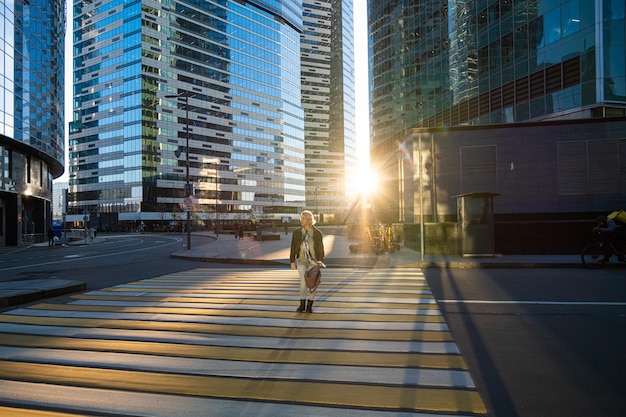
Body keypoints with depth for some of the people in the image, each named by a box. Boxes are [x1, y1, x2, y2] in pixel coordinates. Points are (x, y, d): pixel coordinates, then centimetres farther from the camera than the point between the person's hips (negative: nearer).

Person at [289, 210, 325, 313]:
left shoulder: (317, 233, -9)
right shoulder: (297, 232, -6)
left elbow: (320, 249, -5)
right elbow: (293, 247, -1)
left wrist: (320, 262, -7)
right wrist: (292, 261, -3)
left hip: (313, 261, 0)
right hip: (301, 261, 1)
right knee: (303, 282, -6)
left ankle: (310, 305, 20)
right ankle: (302, 304, 13)